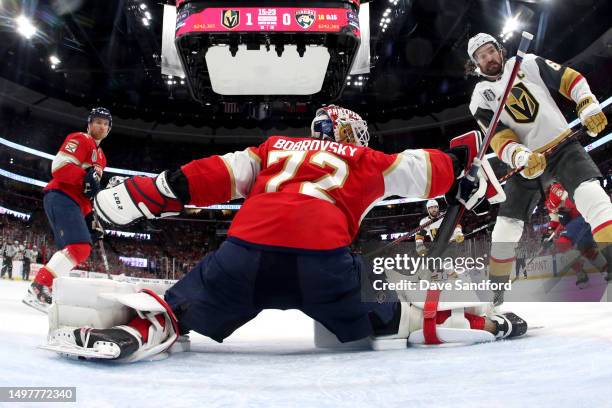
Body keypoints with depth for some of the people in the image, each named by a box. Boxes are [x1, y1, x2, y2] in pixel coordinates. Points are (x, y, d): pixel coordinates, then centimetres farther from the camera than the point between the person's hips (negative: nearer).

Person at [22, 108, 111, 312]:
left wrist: (91, 217, 19)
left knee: (73, 251, 9)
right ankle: (38, 289, -24)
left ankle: (44, 289, 12)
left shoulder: (100, 156, 27)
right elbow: (59, 166, -16)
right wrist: (87, 177, -26)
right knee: (80, 248, -23)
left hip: (72, 203, 10)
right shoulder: (80, 139, -1)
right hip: (60, 197, -10)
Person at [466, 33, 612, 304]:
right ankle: (494, 292, 18)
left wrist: (588, 107, -10)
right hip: (526, 161, 1)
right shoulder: (481, 98, 0)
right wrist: (521, 157, -28)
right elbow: (499, 140, -10)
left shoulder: (528, 64, 3)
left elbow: (569, 79, 6)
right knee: (506, 226, 0)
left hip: (563, 146, 0)